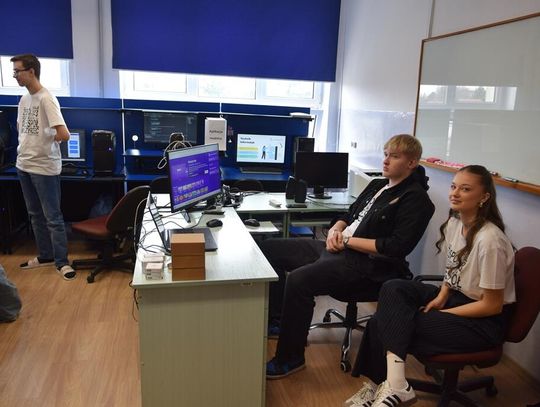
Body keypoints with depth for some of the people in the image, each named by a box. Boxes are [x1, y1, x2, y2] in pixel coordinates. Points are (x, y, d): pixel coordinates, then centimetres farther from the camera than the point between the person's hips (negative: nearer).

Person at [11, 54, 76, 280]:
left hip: (44, 168, -9)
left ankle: (61, 262, 9)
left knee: (52, 217, -1)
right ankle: (45, 256, 29)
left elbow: (64, 135, -26)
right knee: (35, 215, 16)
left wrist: (44, 141, -6)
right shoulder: (24, 99, 9)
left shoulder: (46, 99, -17)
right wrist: (26, 145, 10)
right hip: (24, 165, 9)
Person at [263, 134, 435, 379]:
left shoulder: (415, 198, -7)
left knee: (299, 280, -31)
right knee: (269, 249, 7)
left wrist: (347, 241, -14)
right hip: (337, 248, 10)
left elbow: (397, 247, -18)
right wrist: (335, 230, 0)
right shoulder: (377, 185, 19)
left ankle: (290, 359, -12)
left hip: (365, 264, -9)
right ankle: (275, 318, 19)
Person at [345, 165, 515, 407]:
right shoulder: (454, 222, -2)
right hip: (455, 296, 8)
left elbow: (492, 306, -18)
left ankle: (392, 387, -1)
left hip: (485, 322, -8)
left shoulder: (490, 241, -25)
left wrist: (442, 312, -14)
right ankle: (394, 384, -18)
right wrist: (440, 297, -5)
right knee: (392, 289, -15)